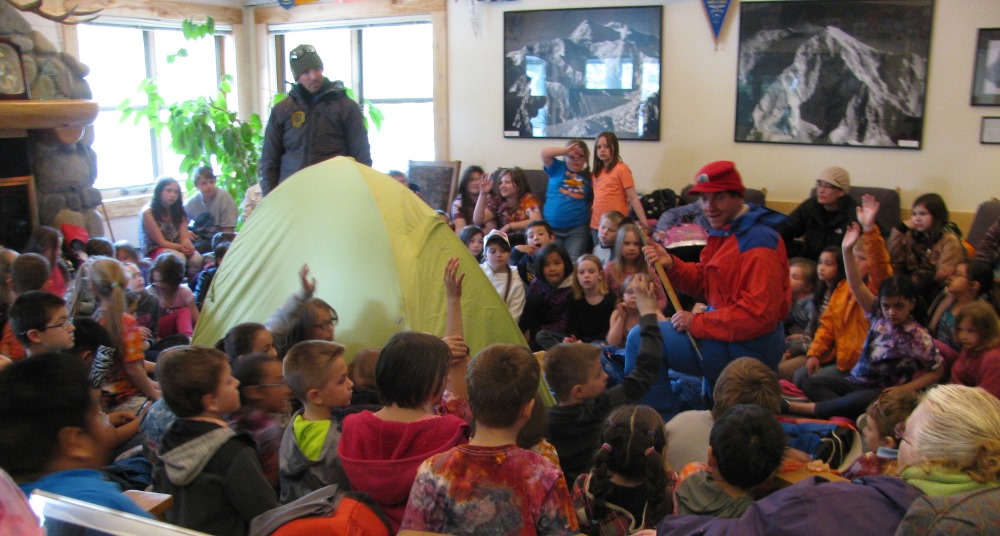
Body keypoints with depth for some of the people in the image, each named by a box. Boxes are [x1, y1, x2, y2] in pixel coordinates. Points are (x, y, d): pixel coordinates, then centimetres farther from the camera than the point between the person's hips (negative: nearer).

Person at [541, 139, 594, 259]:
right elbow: (545, 153, -8)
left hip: (577, 228, 0)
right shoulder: (558, 168, 8)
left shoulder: (588, 177, 11)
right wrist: (567, 150, -10)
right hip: (551, 227, 0)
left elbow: (593, 203, 15)